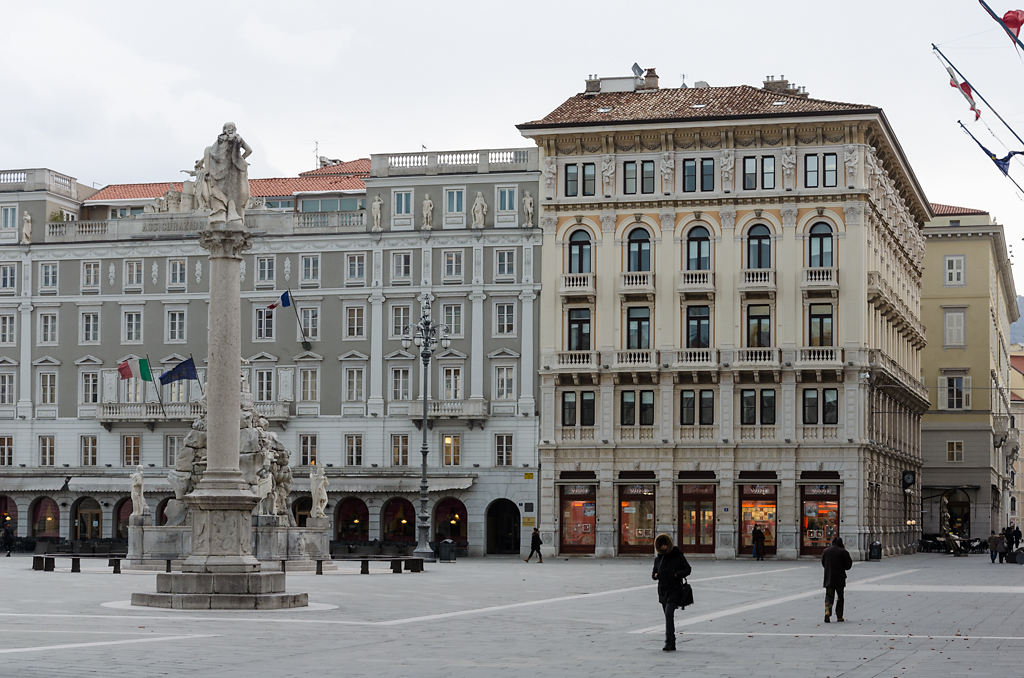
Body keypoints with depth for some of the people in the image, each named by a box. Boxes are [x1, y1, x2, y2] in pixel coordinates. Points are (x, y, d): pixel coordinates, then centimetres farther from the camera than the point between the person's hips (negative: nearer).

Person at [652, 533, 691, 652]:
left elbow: (687, 569, 1)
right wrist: (655, 575, -5)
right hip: (663, 590, 6)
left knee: (669, 614, -20)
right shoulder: (658, 558, 10)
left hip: (675, 589, -6)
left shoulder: (677, 555, -3)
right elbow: (654, 573, 18)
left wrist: (676, 574, -16)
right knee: (668, 616, 9)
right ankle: (672, 645, 15)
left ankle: (669, 642, -23)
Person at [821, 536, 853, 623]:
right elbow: (848, 566, -4)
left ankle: (827, 611, -22)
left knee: (829, 596, 4)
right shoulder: (843, 552, -9)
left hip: (828, 579, 2)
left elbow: (823, 564, 13)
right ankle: (839, 616, 14)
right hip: (840, 579, -2)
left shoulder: (826, 551, 3)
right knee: (840, 597, 12)